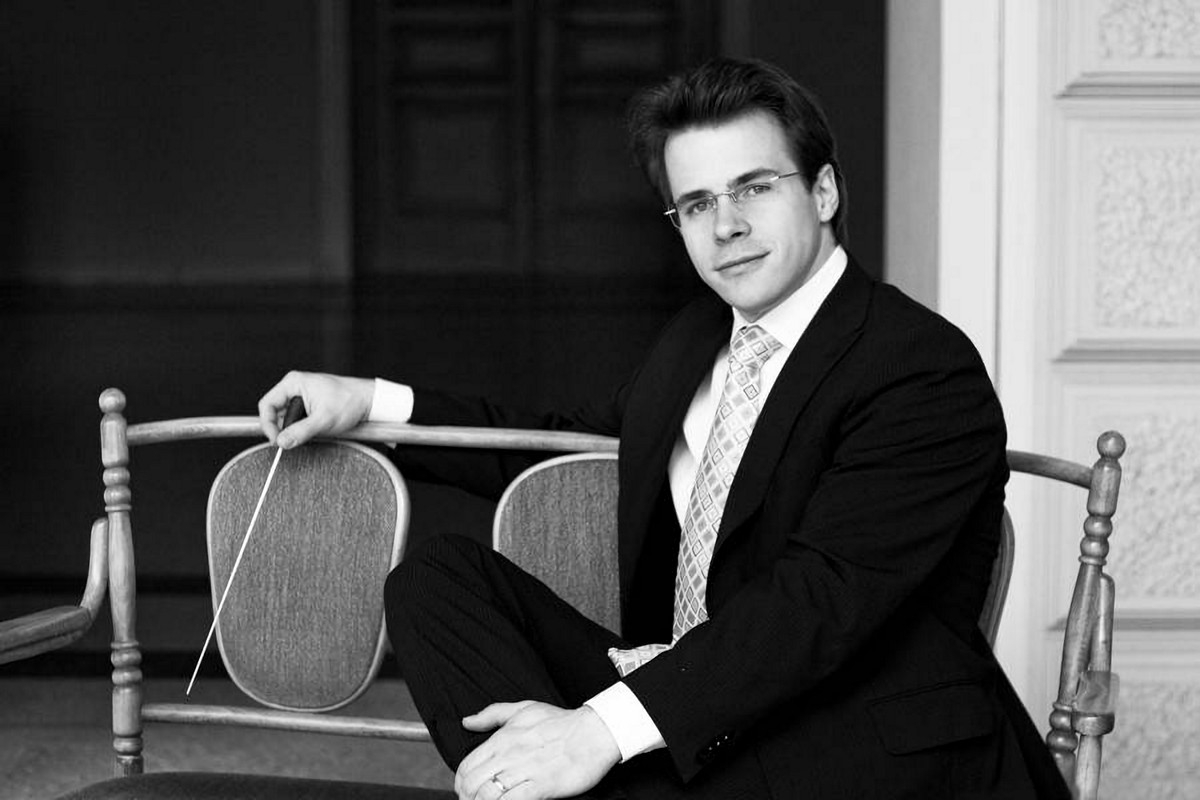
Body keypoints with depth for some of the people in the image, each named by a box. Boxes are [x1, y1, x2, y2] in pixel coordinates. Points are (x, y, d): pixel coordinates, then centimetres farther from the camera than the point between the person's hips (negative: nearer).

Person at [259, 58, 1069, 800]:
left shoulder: (929, 372, -12)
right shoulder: (696, 342, 16)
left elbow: (822, 595, -23)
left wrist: (605, 729, -31)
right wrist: (373, 403, 21)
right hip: (682, 704, 9)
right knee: (442, 576, -6)